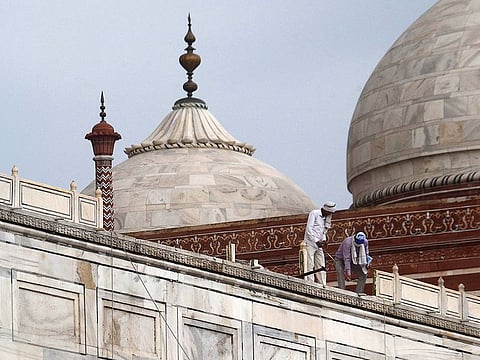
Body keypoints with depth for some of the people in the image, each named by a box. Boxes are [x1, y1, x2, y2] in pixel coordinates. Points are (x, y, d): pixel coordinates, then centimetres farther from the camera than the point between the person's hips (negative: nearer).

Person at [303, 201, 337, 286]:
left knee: (321, 267, 4)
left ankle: (323, 286, 3)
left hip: (319, 245, 8)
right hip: (310, 243, -8)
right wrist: (316, 241, -18)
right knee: (310, 266, -10)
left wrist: (324, 240, 2)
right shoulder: (314, 213, -7)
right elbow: (309, 229, -14)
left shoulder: (325, 218, 16)